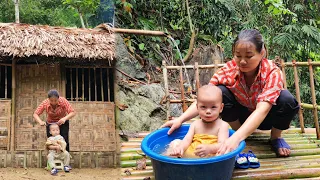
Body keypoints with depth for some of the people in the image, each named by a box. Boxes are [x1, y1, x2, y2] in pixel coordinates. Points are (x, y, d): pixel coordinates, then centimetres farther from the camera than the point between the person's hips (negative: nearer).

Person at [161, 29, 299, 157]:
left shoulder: (272, 72, -31)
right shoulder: (229, 69, -24)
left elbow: (262, 110, -44)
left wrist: (236, 138, -60)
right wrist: (180, 119, -46)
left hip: (267, 116, -1)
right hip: (243, 114, 2)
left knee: (287, 100, -34)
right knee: (220, 92, -28)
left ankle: (276, 138, -4)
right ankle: (238, 132, -5)